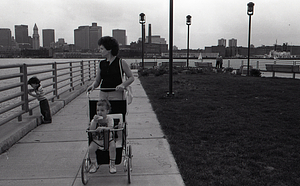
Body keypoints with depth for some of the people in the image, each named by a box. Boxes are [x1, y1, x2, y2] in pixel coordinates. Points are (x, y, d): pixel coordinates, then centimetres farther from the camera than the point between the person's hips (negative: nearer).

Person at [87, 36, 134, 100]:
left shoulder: (121, 62, 0)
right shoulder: (101, 64, 11)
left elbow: (131, 78, 2)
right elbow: (97, 81, 15)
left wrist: (123, 85, -14)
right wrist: (93, 86, -6)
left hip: (116, 94, -4)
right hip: (103, 94, 4)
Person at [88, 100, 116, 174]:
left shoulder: (109, 119, -7)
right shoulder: (95, 119, -2)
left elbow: (110, 128, -22)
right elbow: (91, 130, -13)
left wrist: (102, 128, -39)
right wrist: (95, 121, -25)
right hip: (96, 139, 2)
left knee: (112, 146, -27)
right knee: (90, 148, -19)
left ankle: (112, 164, -6)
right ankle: (94, 164, 7)